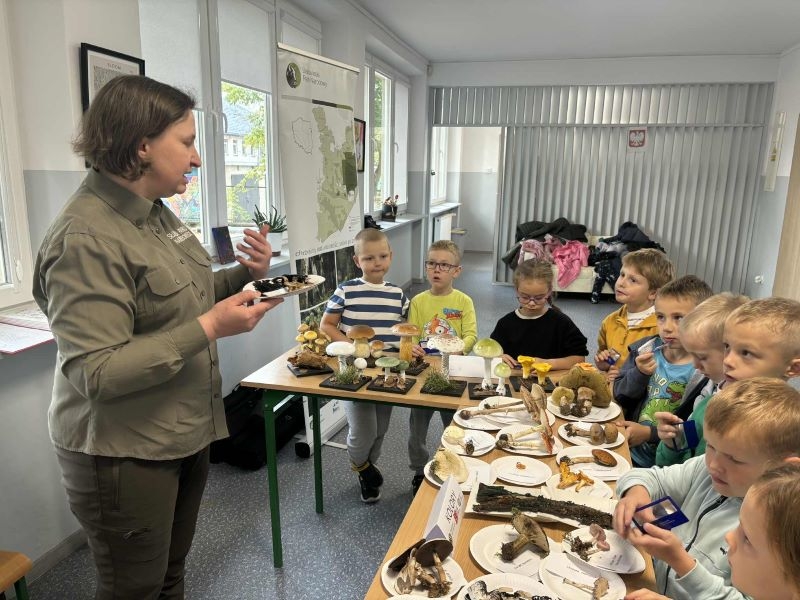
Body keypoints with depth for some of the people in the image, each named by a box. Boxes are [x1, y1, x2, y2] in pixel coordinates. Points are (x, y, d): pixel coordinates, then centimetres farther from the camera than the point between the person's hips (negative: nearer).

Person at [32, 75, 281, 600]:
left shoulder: (154, 214, 5)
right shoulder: (85, 240, -23)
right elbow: (96, 374, -26)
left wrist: (246, 274, -1)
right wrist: (209, 329, -28)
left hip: (185, 434, 8)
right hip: (125, 455, -8)